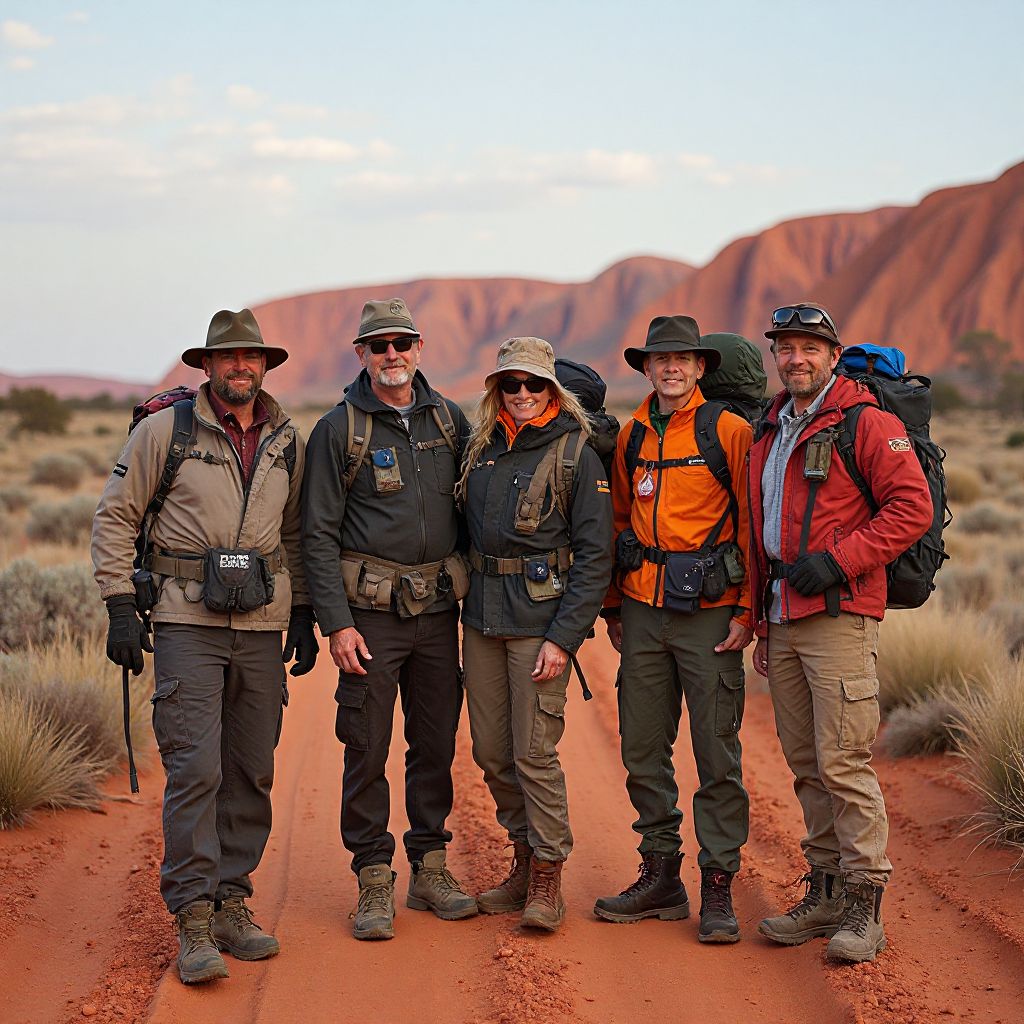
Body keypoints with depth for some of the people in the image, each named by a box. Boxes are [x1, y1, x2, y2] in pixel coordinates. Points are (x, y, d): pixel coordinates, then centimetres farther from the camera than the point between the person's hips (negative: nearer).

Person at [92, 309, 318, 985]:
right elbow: (116, 517, 1)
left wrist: (304, 614, 14)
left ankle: (232, 902, 18)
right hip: (187, 622, -4)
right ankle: (193, 919, -6)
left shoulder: (288, 441, 10)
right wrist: (121, 608, -5)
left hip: (262, 624, 4)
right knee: (195, 768, -11)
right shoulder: (164, 429, -2)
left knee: (252, 772, 7)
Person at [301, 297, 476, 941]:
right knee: (368, 748, -2)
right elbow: (319, 534, -4)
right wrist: (336, 623, -11)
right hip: (372, 610, -3)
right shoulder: (339, 429, -2)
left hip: (439, 608, 4)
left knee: (437, 741, 8)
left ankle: (432, 866, 20)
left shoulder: (449, 420, 9)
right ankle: (375, 880, 7)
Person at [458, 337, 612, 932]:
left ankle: (548, 879, 5)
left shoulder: (577, 457, -5)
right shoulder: (483, 450, 11)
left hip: (540, 616, -6)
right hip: (482, 617, 6)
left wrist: (564, 638, -15)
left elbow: (594, 556, -9)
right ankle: (524, 859, 23)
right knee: (491, 753, 8)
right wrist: (469, 601, 8)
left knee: (534, 753, -7)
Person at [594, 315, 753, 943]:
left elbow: (754, 525, -5)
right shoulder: (631, 439, 12)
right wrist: (613, 607, 16)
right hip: (643, 611, 5)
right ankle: (661, 878, 20)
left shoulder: (731, 433, -4)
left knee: (717, 755, -1)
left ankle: (719, 890, 6)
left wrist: (747, 610, -9)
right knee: (643, 750, 8)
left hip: (710, 612, -5)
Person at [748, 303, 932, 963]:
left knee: (843, 762, -10)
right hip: (783, 621, 8)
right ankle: (826, 892, 17)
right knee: (807, 765, 10)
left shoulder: (867, 424, -5)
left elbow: (913, 507, -13)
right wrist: (763, 622, 22)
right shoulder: (769, 434, 19)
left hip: (839, 616, -8)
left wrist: (837, 560, -18)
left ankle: (865, 907, -4)